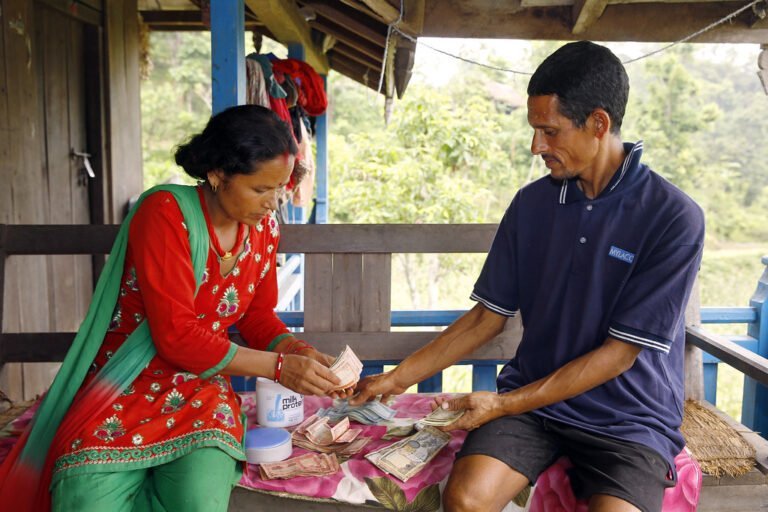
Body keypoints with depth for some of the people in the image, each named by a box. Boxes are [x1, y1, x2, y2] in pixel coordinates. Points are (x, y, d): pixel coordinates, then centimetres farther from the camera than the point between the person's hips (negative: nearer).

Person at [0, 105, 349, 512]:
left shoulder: (264, 228, 2)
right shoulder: (165, 214, -17)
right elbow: (177, 336, -21)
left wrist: (298, 352, -7)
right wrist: (278, 368, -20)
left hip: (200, 390, 4)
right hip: (123, 388, -3)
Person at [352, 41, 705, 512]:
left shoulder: (674, 218, -12)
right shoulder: (531, 202, 1)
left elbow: (619, 353, -13)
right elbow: (488, 317, 6)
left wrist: (505, 405, -14)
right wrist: (397, 378, 2)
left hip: (630, 416, -2)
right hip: (532, 398, 2)